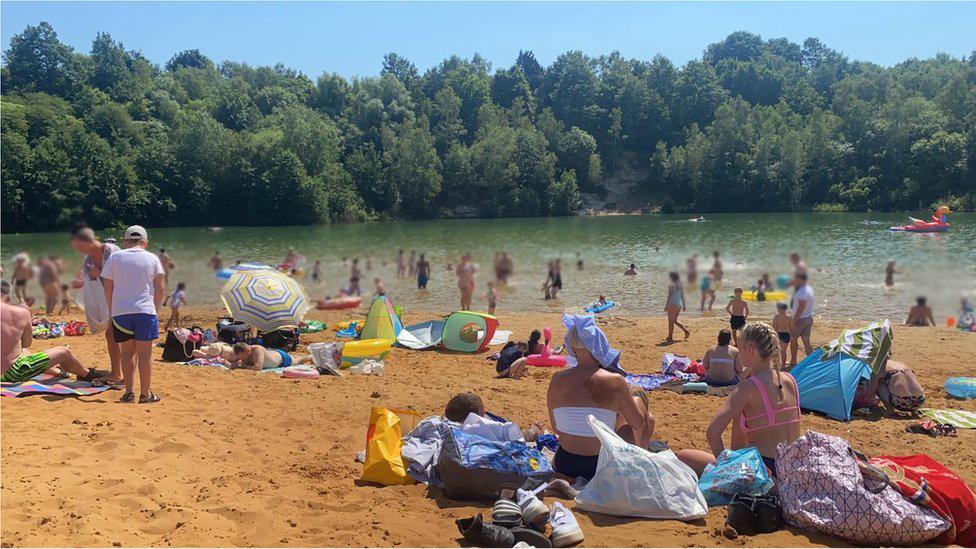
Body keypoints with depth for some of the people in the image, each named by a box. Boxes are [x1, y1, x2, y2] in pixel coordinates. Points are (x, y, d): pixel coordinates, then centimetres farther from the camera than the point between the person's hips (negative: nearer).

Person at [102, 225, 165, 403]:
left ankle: (129, 392, 8)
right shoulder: (152, 259, 6)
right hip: (145, 310, -1)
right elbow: (159, 289, 4)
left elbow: (108, 289, 7)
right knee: (144, 353, 2)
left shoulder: (114, 258, 7)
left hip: (120, 311, 2)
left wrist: (112, 312, 16)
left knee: (127, 351, 12)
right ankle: (145, 394, 5)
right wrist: (155, 310, 14)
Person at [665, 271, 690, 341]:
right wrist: (684, 305, 20)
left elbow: (669, 296, -15)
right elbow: (682, 296, 14)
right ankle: (686, 331, 9)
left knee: (671, 321, 0)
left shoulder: (671, 285, -12)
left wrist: (666, 306, -13)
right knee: (674, 321, 18)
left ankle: (670, 337, 3)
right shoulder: (680, 285, 10)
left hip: (673, 304, -8)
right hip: (679, 304, 8)